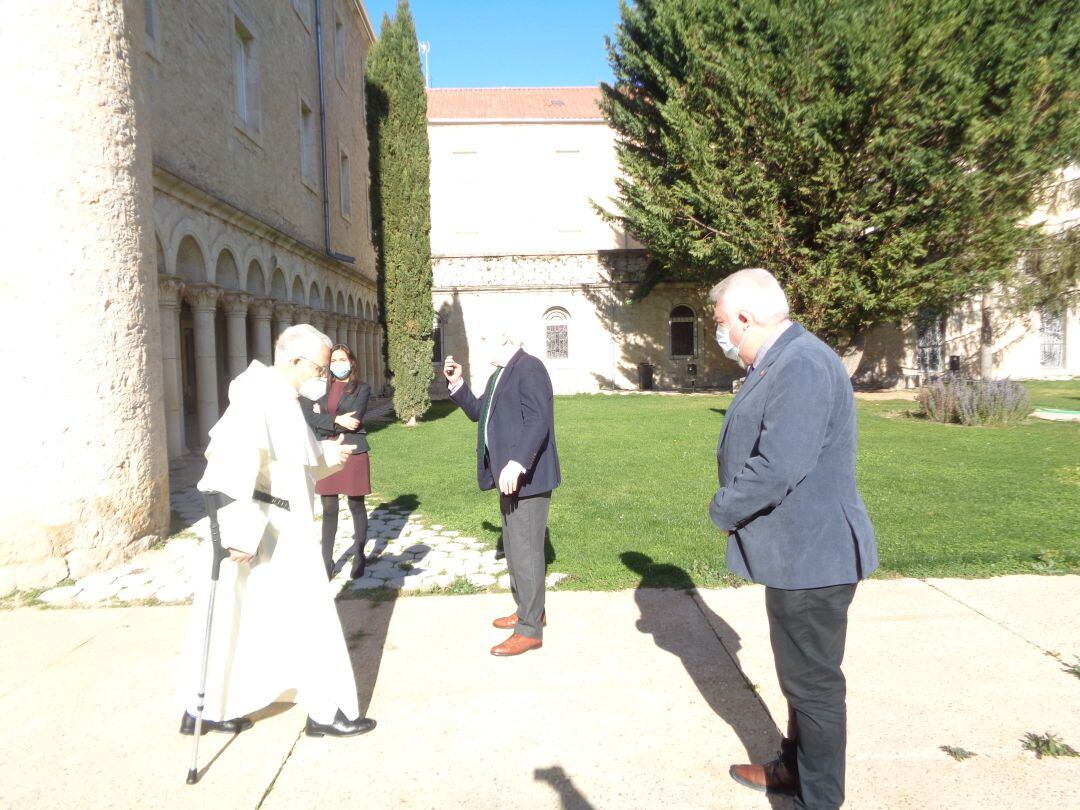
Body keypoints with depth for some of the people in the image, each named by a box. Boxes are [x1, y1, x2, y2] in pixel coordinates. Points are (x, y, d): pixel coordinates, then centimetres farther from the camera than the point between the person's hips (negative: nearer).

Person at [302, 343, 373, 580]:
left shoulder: (361, 388, 1)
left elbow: (354, 420, -12)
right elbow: (309, 416, -4)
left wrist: (324, 421, -6)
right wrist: (337, 420, -15)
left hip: (353, 452, -3)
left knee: (356, 506, 8)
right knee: (329, 509, 6)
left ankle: (359, 557, 20)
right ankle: (327, 560, 14)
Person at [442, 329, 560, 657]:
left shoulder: (529, 368, -15)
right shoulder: (499, 374, 16)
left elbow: (538, 420, -25)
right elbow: (478, 412, 23)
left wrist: (517, 463, -34)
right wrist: (457, 384, 10)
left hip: (526, 476, -10)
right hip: (508, 477, 10)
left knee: (526, 551, -4)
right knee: (515, 548, 18)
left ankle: (530, 630, 6)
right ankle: (529, 611, 33)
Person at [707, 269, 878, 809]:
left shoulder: (804, 366, -23)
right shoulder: (779, 363, 10)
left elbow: (777, 468, -29)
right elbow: (754, 451, 16)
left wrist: (723, 511, -14)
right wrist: (731, 507, 2)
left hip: (811, 555, -10)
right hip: (795, 552, 11)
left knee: (814, 682, 6)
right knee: (799, 673, 24)